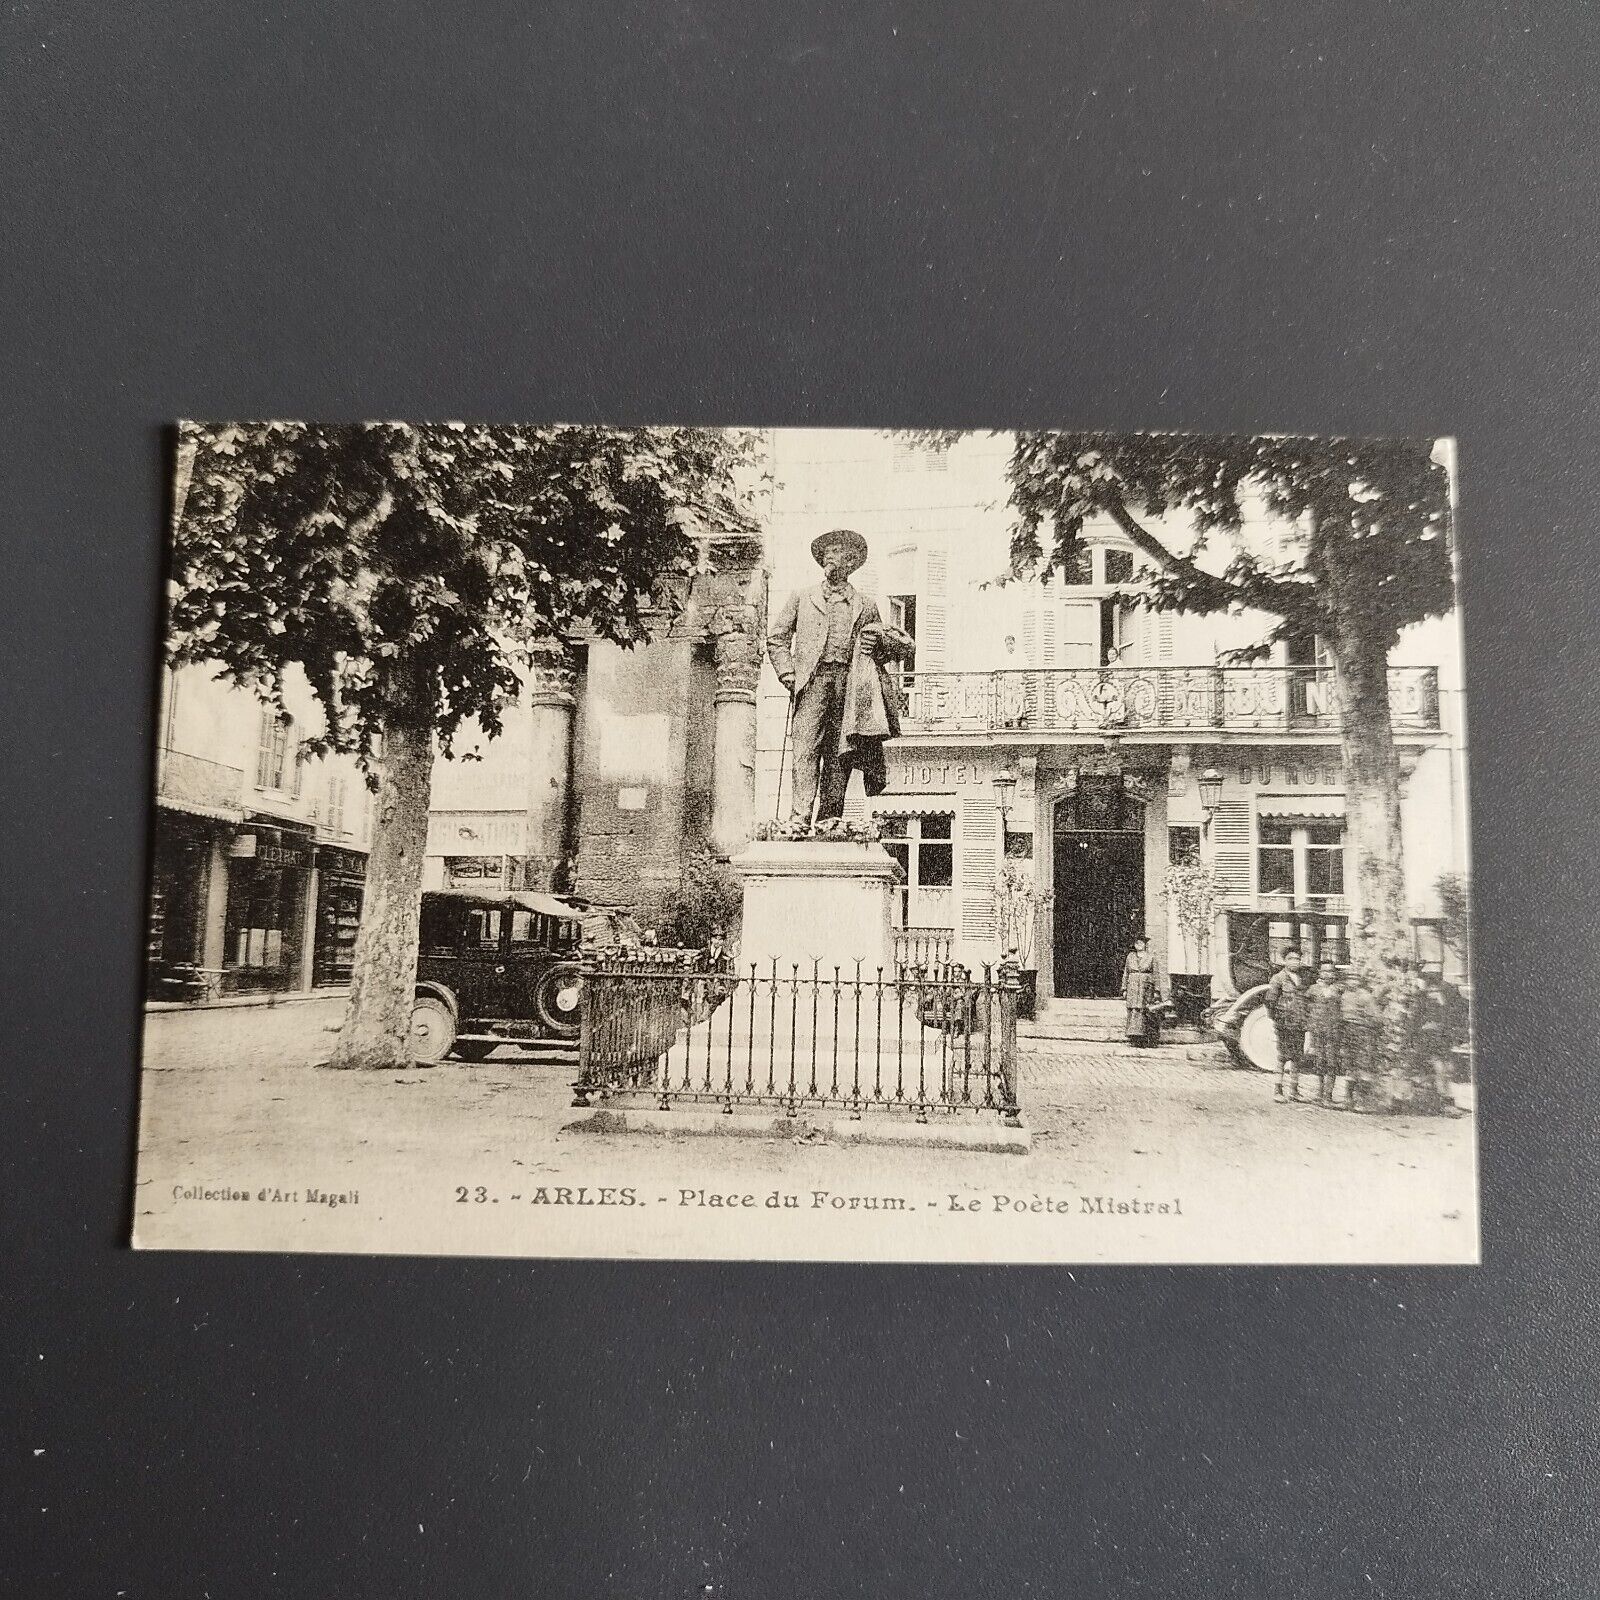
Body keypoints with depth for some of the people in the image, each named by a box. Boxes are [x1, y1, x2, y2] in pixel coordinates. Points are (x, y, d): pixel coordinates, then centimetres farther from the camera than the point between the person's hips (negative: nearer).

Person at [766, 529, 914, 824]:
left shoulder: (865, 606, 21)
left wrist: (881, 639, 2)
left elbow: (904, 650, 25)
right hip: (814, 678, -1)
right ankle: (799, 818, -22)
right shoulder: (802, 597, 21)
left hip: (849, 682, 1)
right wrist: (787, 673, 2)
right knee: (806, 748, -15)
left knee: (839, 755, -5)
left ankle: (828, 822, -5)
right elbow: (776, 637, 17)